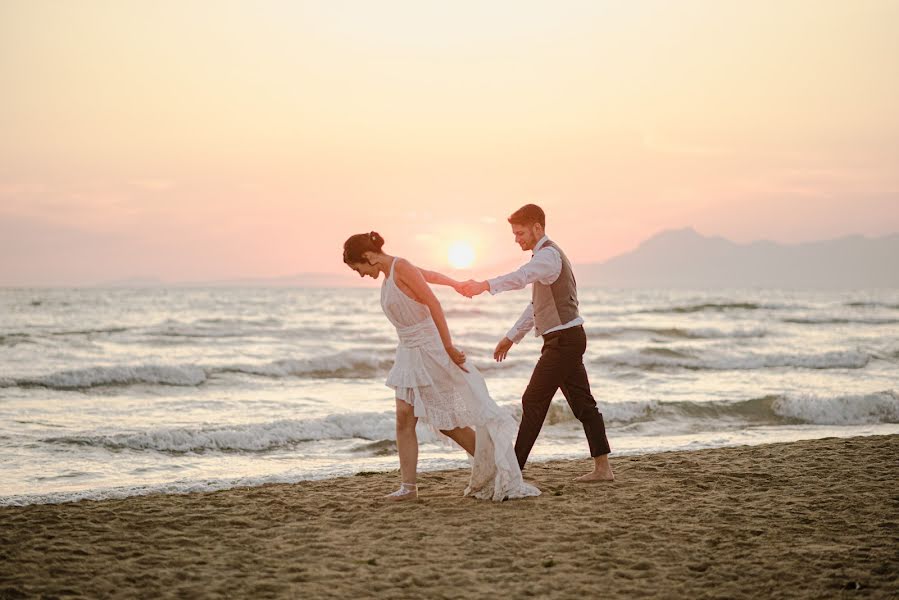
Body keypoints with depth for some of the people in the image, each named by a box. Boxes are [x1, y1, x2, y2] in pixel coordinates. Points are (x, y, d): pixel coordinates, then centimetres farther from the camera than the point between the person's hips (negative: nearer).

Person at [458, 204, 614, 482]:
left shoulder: (548, 255, -14)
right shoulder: (545, 256, 20)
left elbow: (523, 276, -37)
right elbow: (537, 305, 28)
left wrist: (486, 285, -52)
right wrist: (512, 337, 27)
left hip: (563, 339, -11)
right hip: (567, 340, 11)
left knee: (534, 402, -8)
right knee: (582, 402, 10)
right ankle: (602, 467, 13)